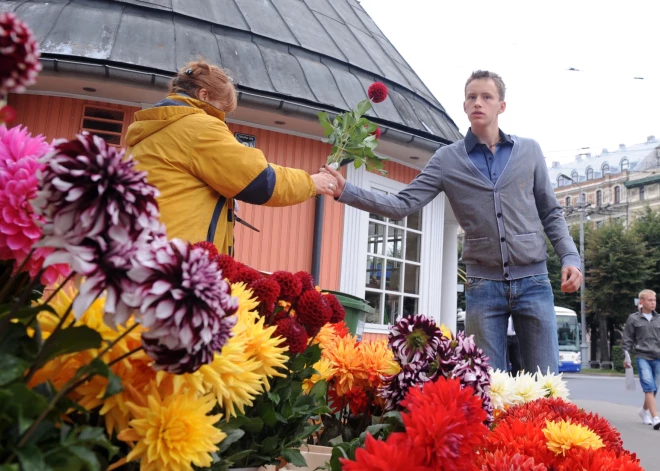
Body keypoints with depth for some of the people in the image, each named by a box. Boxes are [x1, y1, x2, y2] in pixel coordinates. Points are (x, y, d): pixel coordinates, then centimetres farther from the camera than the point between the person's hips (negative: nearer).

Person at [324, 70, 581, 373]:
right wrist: (345, 191, -16)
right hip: (483, 285, 0)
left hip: (532, 282, 1)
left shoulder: (529, 151, 6)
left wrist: (570, 257, -2)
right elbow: (403, 205, -5)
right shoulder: (447, 159, 3)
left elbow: (551, 213, 12)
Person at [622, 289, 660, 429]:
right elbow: (627, 340, 4)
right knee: (649, 387, -13)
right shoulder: (633, 319, 2)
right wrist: (626, 357, -2)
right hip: (642, 357, -3)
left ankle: (644, 411, 32)